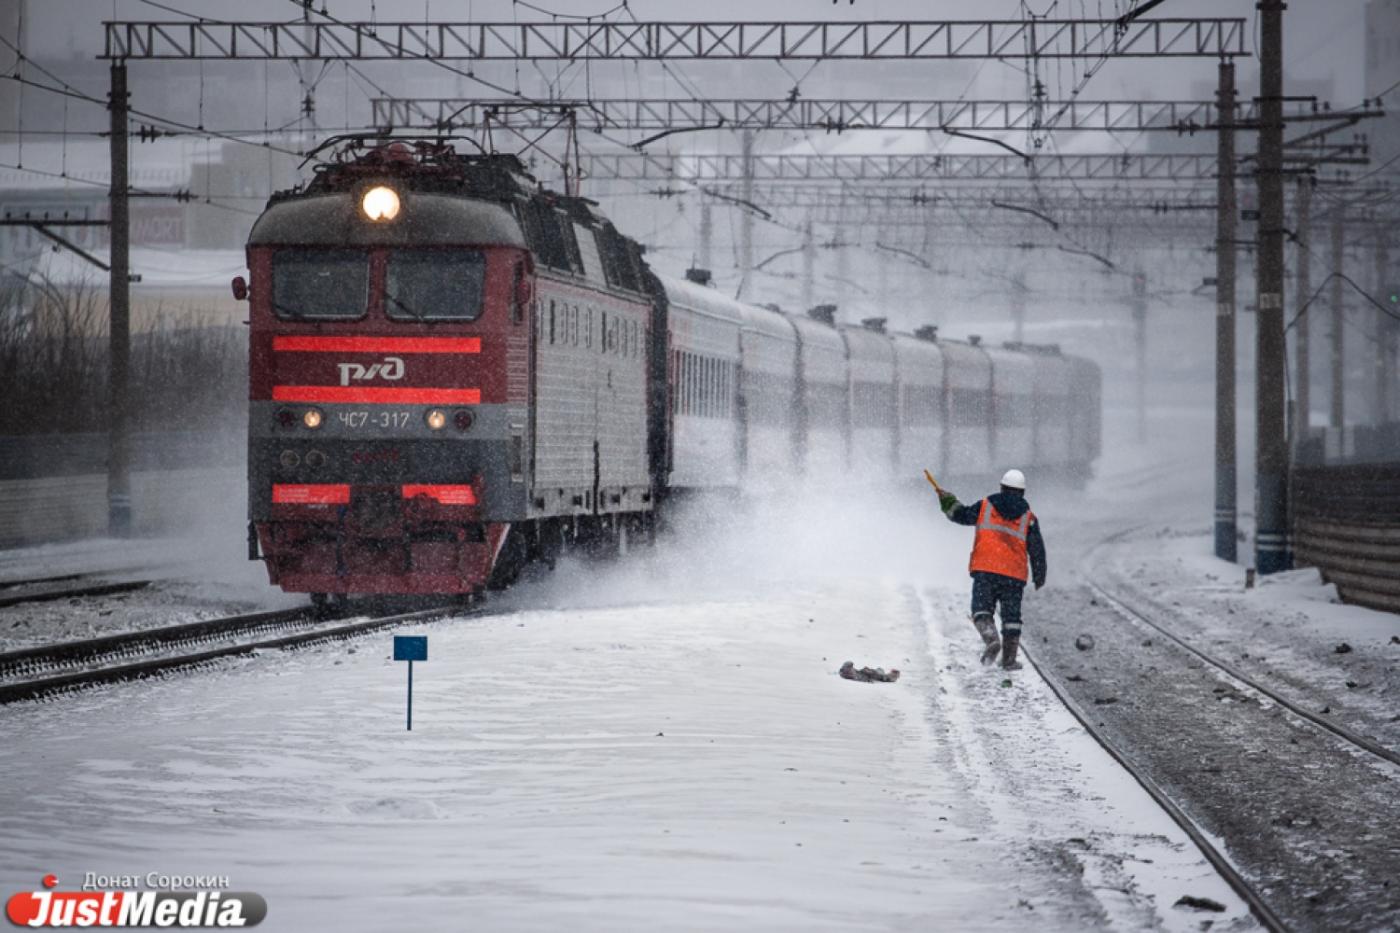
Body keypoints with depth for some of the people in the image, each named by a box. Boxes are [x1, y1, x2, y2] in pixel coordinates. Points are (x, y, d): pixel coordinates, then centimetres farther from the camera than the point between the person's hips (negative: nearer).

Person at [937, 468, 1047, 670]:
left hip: (985, 570, -1)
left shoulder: (985, 506, 6)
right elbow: (1037, 549, 9)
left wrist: (949, 502, 36)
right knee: (1011, 615, 9)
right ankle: (1009, 659, 9)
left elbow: (961, 515, 16)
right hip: (1014, 574, 1)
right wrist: (1039, 576, 19)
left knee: (981, 609, 1)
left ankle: (991, 637, -27)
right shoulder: (1028, 517, 8)